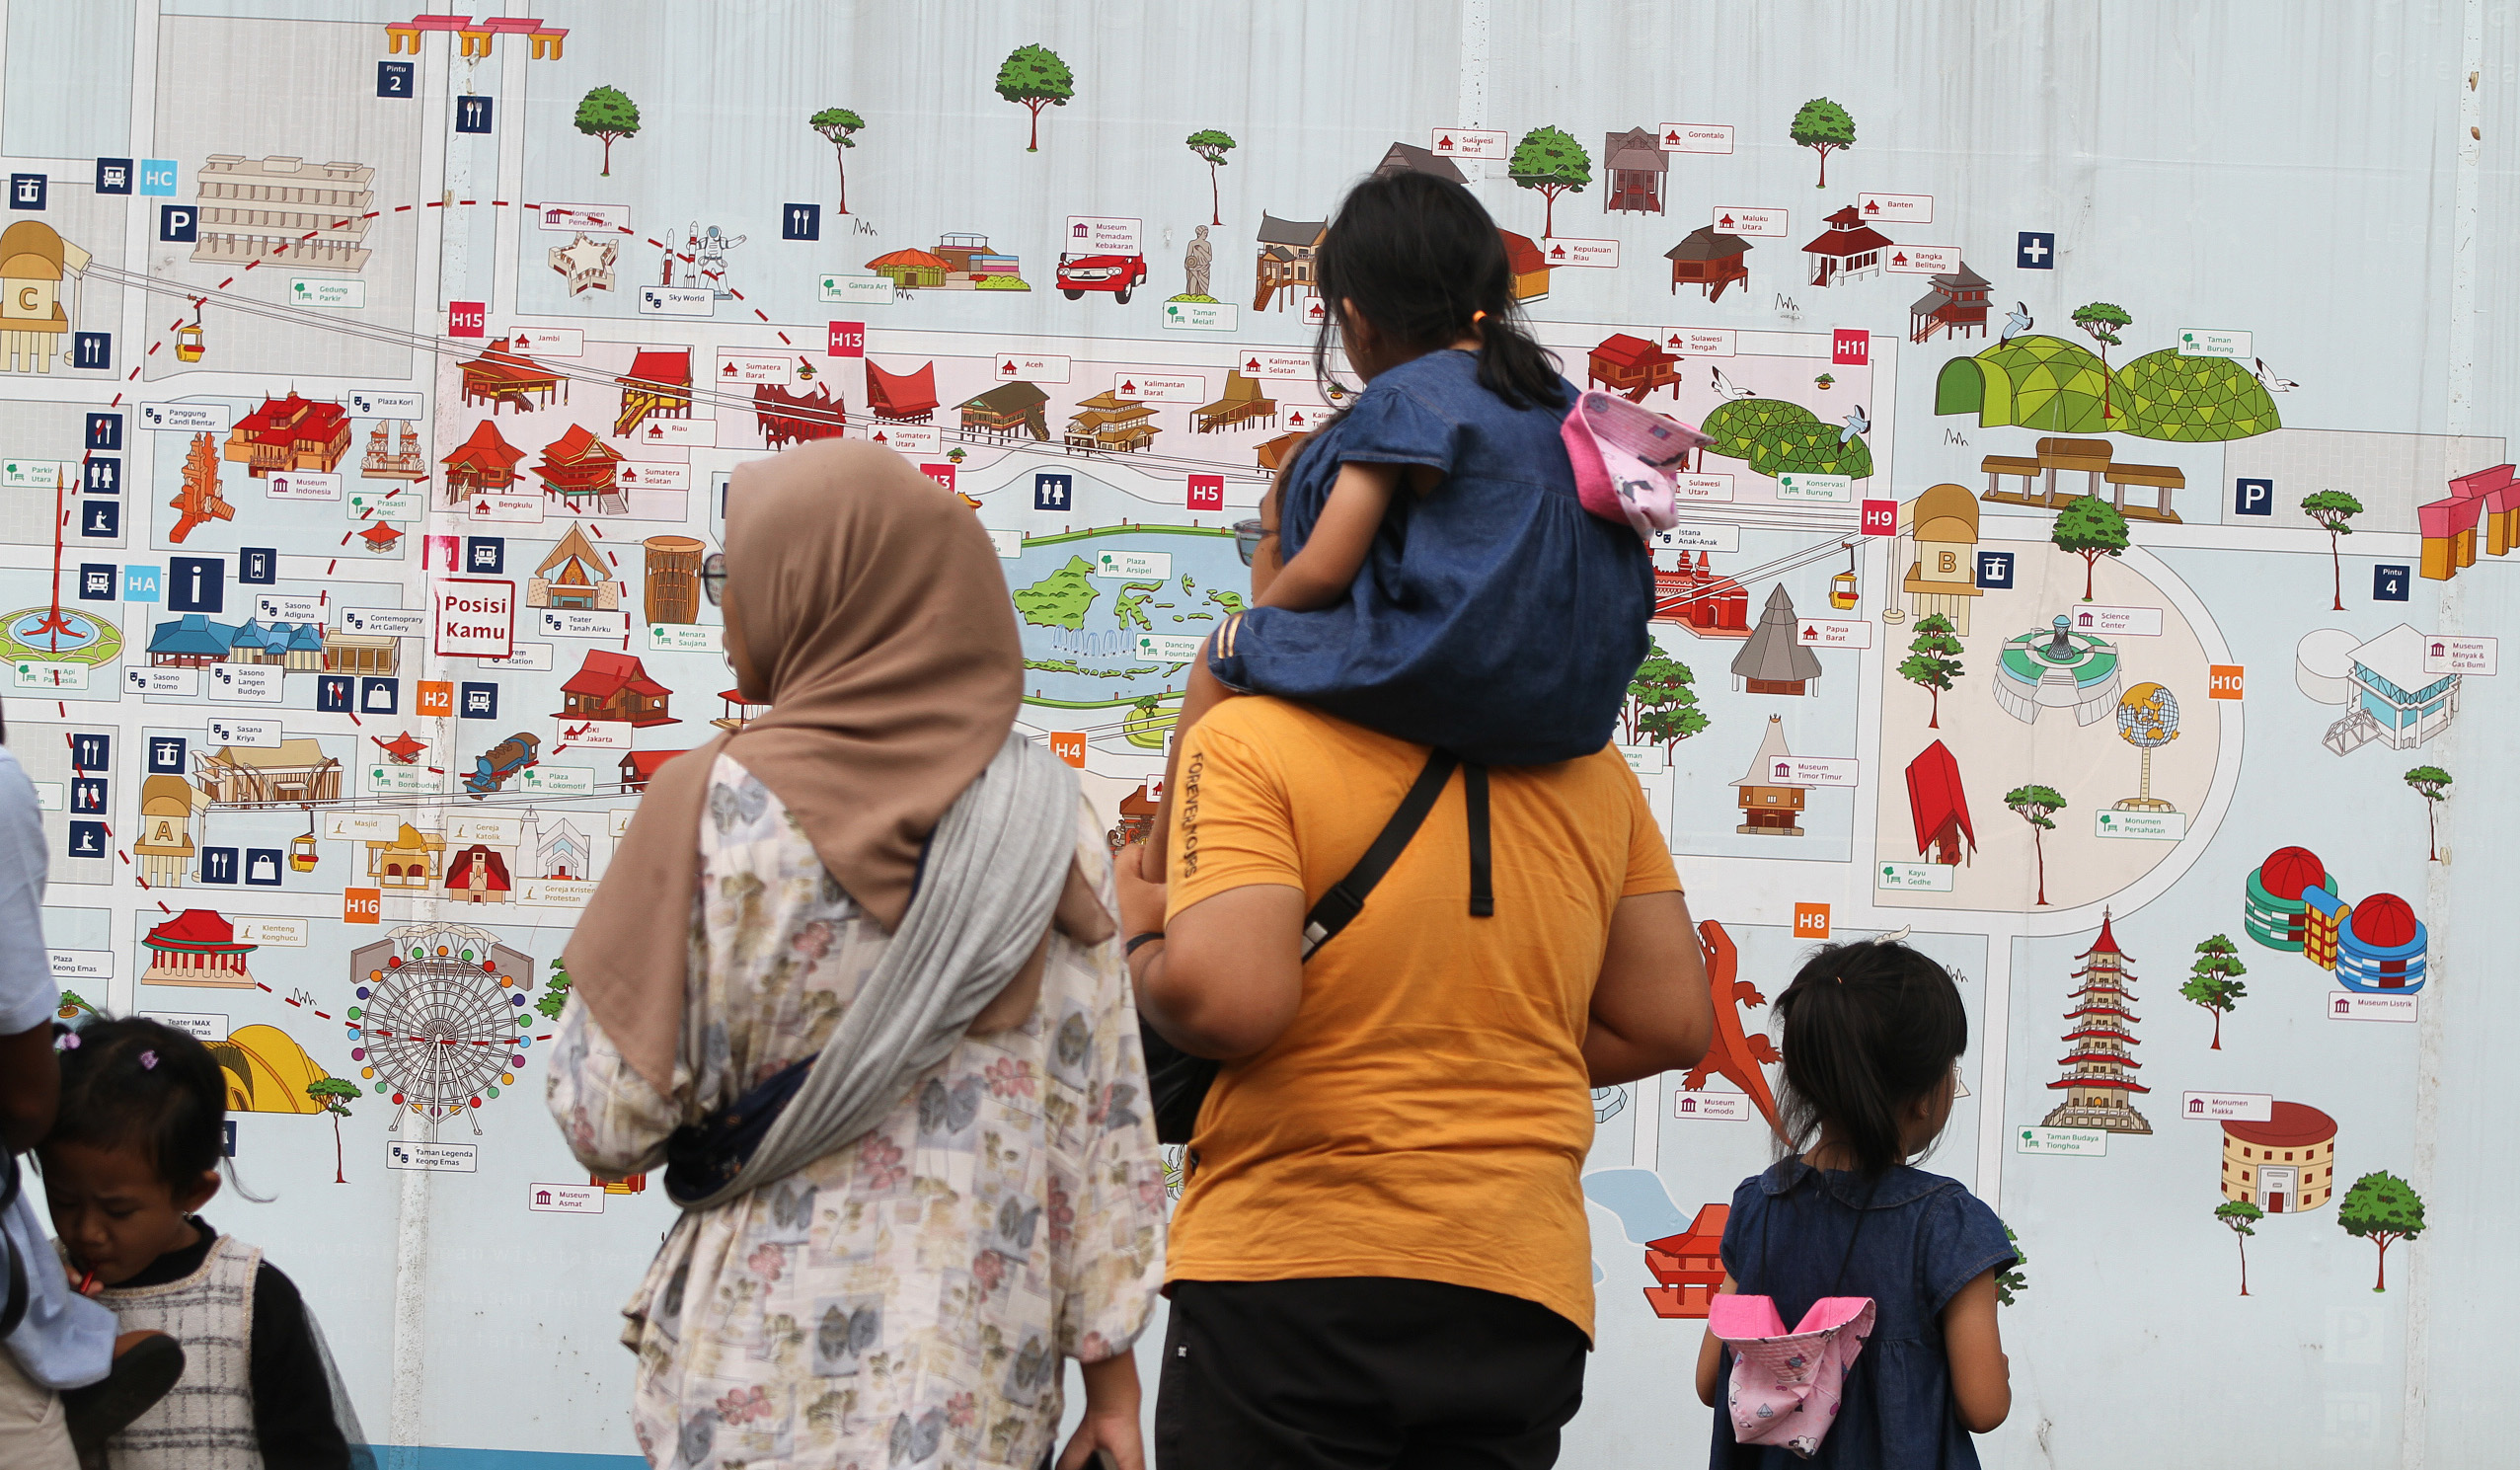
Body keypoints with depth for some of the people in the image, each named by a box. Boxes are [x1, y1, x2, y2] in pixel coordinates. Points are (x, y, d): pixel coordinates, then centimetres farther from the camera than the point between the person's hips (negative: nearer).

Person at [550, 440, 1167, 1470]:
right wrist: (1111, 1369, 4)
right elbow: (1102, 1117, -1)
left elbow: (609, 1119, -7)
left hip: (766, 1386, -3)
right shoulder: (1046, 820, 1)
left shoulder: (717, 806, -8)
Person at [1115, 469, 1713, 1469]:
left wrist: (1137, 937, 0)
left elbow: (1225, 1001, -21)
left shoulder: (1249, 741, -8)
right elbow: (1671, 1022, 9)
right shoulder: (1586, 764, 9)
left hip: (1287, 1281, -5)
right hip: (1522, 1300, 5)